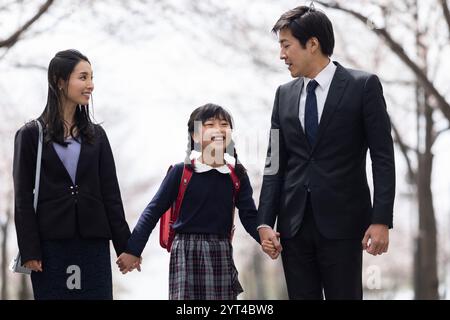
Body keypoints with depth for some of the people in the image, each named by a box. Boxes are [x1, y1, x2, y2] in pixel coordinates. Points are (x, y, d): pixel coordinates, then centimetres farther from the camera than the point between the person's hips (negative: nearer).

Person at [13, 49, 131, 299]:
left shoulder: (96, 135, 12)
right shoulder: (31, 135, 2)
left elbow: (110, 193, 10)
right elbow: (23, 197, -1)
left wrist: (125, 245, 4)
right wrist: (29, 251, -9)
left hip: (94, 243, 3)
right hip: (51, 245, -3)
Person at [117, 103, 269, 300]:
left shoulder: (237, 175, 4)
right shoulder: (181, 172, -4)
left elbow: (249, 215, 2)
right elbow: (154, 211, -1)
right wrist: (133, 249, -5)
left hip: (221, 253, 3)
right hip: (186, 253, -3)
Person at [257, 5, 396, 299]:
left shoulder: (363, 86, -2)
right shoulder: (284, 94, 12)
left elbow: (383, 157, -5)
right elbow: (275, 163, 11)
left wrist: (381, 220, -12)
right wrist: (265, 221, 1)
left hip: (342, 222, -4)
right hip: (294, 223, 4)